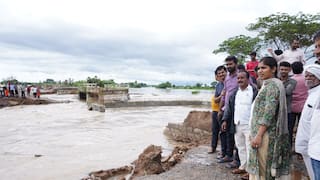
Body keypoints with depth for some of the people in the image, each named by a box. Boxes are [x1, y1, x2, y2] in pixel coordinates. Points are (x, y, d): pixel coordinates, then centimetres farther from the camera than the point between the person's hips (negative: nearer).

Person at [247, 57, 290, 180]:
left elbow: (269, 112, -20)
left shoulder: (272, 85, -12)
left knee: (262, 168, -1)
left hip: (266, 133, -9)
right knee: (259, 167, 14)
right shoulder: (268, 84, 17)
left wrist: (259, 135, -22)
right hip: (262, 132, 9)